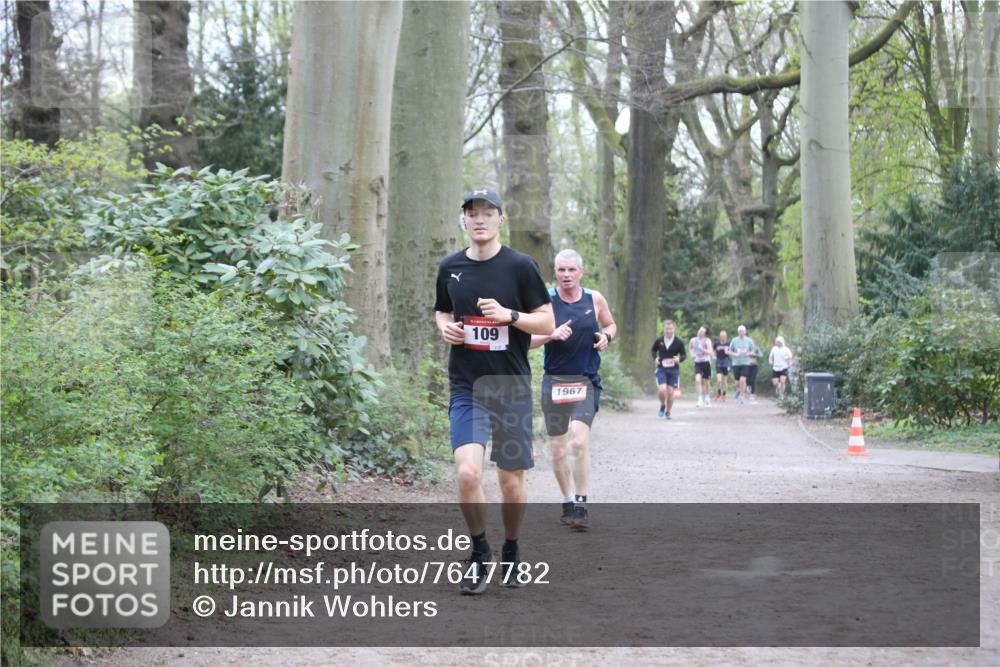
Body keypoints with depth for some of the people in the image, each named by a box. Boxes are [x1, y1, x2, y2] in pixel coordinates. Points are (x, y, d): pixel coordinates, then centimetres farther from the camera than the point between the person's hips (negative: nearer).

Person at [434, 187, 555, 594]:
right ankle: (479, 553, 5)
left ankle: (511, 553, 30)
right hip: (466, 388, 1)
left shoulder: (520, 266, -3)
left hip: (511, 385, -1)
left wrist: (509, 315, -17)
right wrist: (446, 328, 1)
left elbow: (547, 322, -1)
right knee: (467, 471, -17)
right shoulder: (450, 268, 7)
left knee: (511, 479, 5)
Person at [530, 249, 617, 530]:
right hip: (554, 381, 1)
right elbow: (526, 340, -4)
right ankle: (568, 503, 24)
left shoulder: (595, 299, 3)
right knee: (557, 449, 6)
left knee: (579, 441, -19)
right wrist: (551, 335, -21)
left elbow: (611, 325, 20)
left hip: (586, 381, -1)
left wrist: (606, 336, -2)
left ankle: (581, 505, -13)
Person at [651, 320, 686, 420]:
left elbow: (684, 355, 5)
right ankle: (662, 406, 14)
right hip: (661, 369, 0)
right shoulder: (659, 341, 0)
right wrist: (655, 358, -3)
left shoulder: (678, 342, -4)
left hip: (673, 370, 0)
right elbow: (653, 350, 16)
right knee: (662, 390, -17)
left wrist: (679, 359, -17)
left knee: (671, 392, 3)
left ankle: (668, 412, 22)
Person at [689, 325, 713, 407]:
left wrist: (702, 349, -29)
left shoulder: (707, 341, -5)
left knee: (707, 382, 10)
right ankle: (700, 400, -21)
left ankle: (707, 399, 32)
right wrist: (692, 354, 5)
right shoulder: (693, 340, 3)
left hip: (706, 362, -1)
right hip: (697, 363, 1)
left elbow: (710, 352, -14)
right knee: (697, 379, -20)